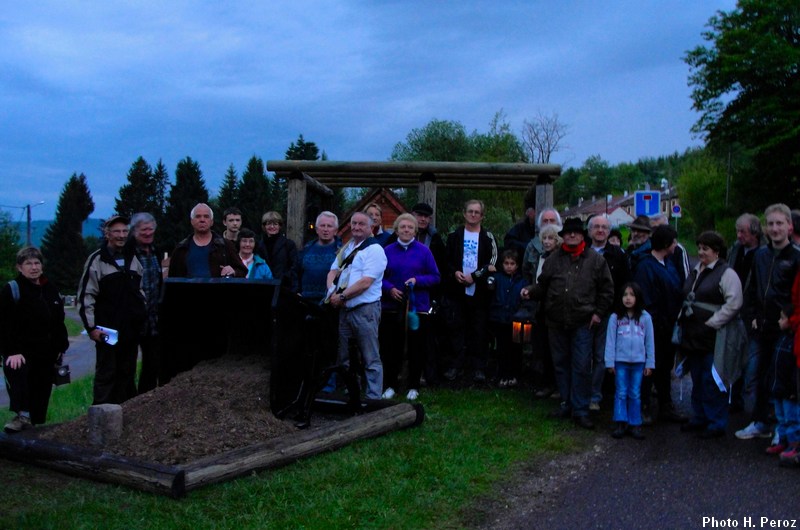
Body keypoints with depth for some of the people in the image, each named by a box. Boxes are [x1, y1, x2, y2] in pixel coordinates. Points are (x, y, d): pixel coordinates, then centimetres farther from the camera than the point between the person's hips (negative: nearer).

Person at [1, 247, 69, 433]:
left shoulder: (51, 290, 13)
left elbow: (59, 322, 18)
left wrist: (60, 347, 11)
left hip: (45, 354, 5)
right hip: (19, 353, -5)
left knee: (40, 391, 7)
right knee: (17, 373, -32)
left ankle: (34, 424, 17)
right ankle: (22, 416, -34)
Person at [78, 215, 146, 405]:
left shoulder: (132, 258, 12)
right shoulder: (97, 260, -6)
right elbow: (86, 296, -9)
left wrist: (143, 315, 14)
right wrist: (91, 327, -12)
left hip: (131, 329, 6)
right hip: (107, 330, -6)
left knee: (127, 375, 11)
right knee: (106, 375, -1)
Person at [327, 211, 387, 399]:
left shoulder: (374, 249, -9)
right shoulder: (347, 248, 16)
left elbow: (365, 283, -18)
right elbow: (334, 271, 15)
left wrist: (341, 296, -12)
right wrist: (332, 290, -5)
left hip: (365, 310, -8)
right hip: (345, 309, 8)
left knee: (370, 359, -3)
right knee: (343, 357, 15)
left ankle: (374, 398, 3)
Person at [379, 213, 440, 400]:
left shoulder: (423, 251, 1)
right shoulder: (388, 251, 6)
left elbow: (435, 277, 0)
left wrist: (417, 280, -16)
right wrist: (390, 289, -13)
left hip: (417, 308, -1)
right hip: (391, 307, 1)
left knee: (416, 348, 5)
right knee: (391, 348, 4)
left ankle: (413, 387, 17)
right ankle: (389, 385, 16)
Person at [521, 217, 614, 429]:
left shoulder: (595, 259, 2)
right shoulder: (553, 259, 8)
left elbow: (606, 289, 6)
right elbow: (543, 286, 12)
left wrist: (599, 312, 0)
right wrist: (530, 291, -7)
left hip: (583, 323, -3)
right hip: (556, 323, 3)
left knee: (581, 366, -4)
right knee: (561, 364, 12)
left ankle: (580, 410, 5)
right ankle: (566, 402, 26)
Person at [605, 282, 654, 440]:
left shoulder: (645, 317, 0)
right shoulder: (615, 317, -2)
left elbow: (650, 342, 4)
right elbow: (610, 341, -1)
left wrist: (650, 363, 4)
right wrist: (610, 362, -3)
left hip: (638, 362, 1)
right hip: (620, 361, -1)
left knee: (635, 395, 9)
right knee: (621, 393, 4)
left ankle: (635, 425, 15)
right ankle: (621, 423, 10)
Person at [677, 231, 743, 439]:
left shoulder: (726, 273, -10)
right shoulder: (695, 271, 15)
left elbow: (733, 304, -18)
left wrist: (711, 324, -18)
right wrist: (683, 321, 14)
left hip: (713, 337, -8)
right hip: (693, 336, 8)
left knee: (712, 381, -3)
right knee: (697, 380, 16)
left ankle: (717, 423, 8)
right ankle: (699, 418, 28)